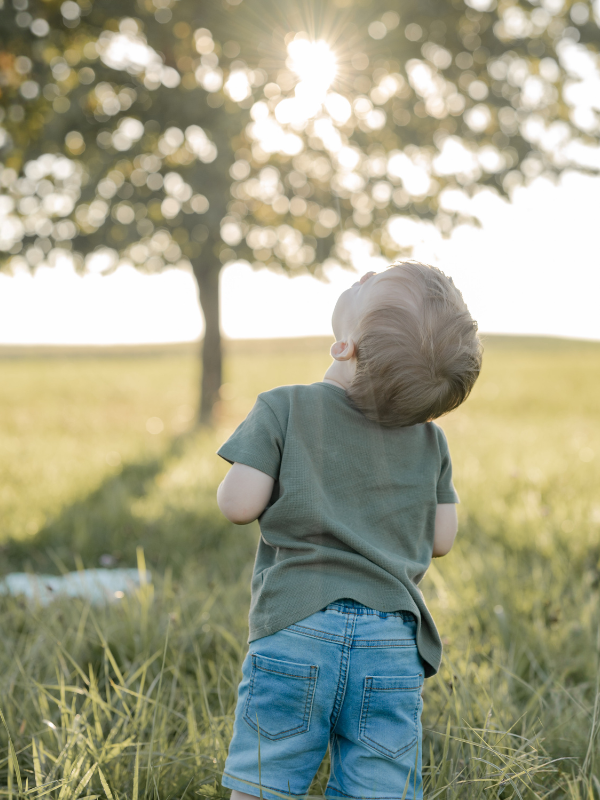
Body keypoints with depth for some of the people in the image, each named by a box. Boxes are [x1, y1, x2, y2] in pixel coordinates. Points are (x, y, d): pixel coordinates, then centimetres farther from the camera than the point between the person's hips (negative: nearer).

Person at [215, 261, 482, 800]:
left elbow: (238, 504, -8)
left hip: (296, 631, -3)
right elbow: (441, 540, 11)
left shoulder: (286, 408, -4)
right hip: (393, 643, 3)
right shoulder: (430, 440, 6)